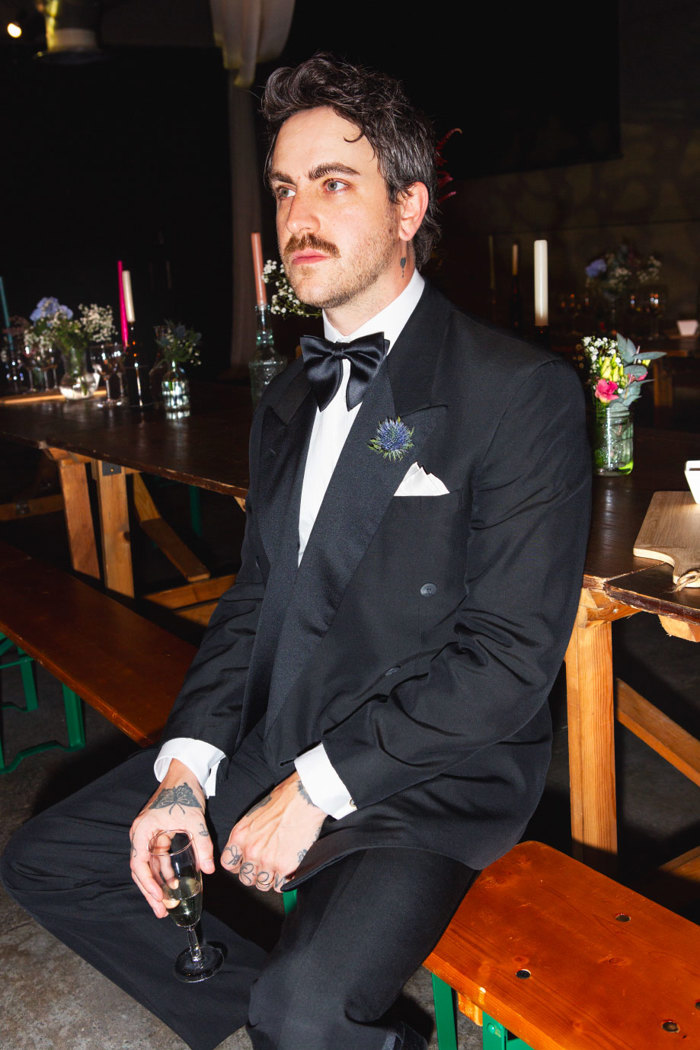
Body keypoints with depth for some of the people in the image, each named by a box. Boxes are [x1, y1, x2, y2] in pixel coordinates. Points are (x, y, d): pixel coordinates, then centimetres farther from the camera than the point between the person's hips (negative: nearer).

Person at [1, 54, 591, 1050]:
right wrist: (186, 767, -3)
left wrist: (319, 787, -17)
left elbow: (514, 651, -17)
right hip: (270, 742, 7)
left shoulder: (522, 390, -13)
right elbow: (254, 597, 12)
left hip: (430, 774, -6)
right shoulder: (288, 401, 11)